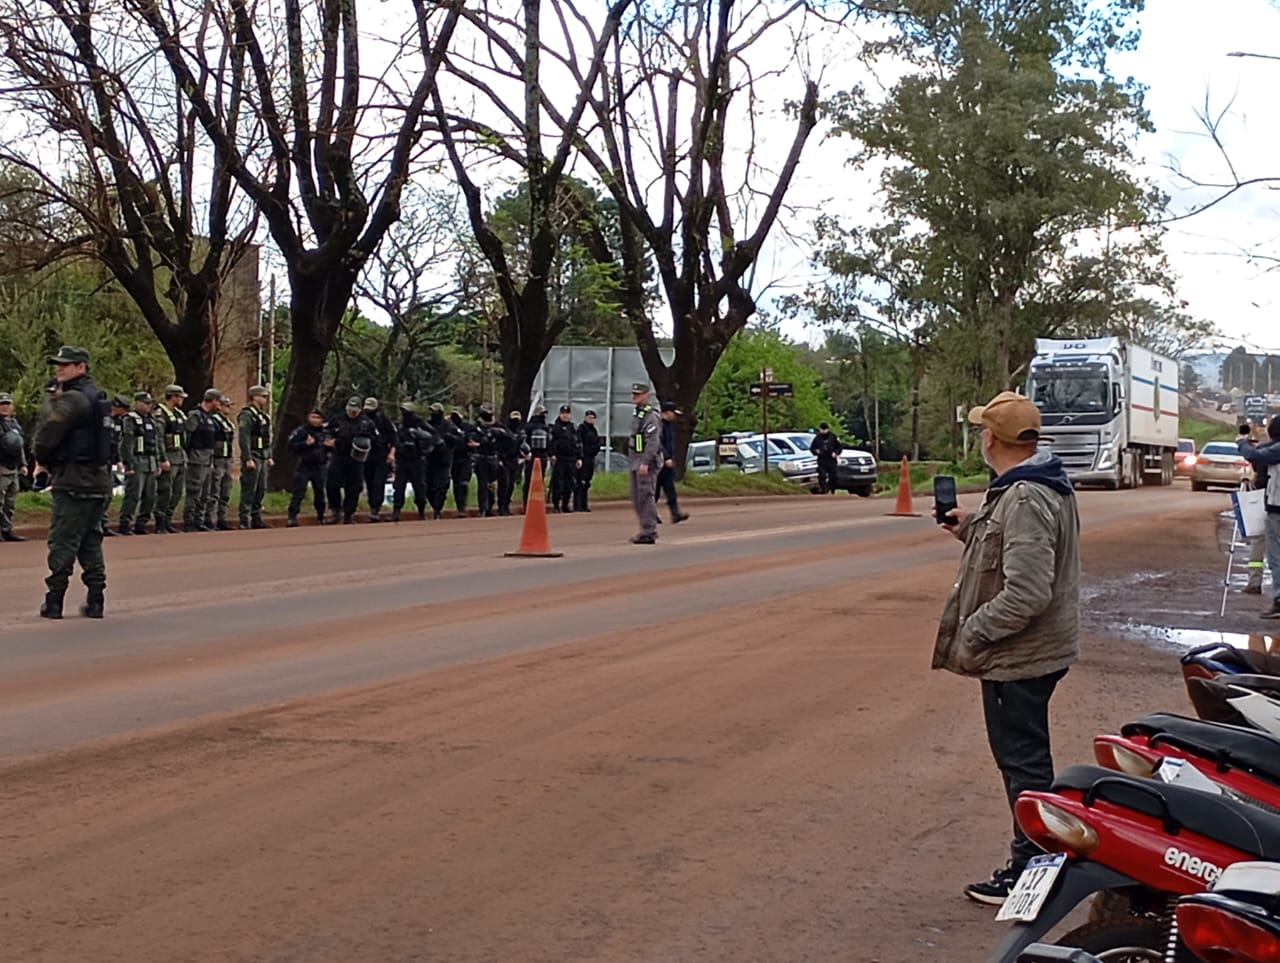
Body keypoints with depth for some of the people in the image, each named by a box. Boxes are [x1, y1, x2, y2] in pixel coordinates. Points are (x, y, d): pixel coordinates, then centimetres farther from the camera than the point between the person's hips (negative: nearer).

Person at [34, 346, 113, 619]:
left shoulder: (72, 399, -13)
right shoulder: (99, 397, 16)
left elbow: (46, 435, -14)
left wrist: (43, 459, 4)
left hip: (73, 481, -9)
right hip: (98, 479, 9)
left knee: (62, 541, -5)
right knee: (91, 541, 12)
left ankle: (54, 601, -3)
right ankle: (95, 601, 11)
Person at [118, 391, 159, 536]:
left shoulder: (151, 420, 19)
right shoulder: (130, 420, -7)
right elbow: (126, 444, -13)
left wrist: (158, 463, 18)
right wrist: (128, 465, -18)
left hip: (151, 465, 8)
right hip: (137, 463, -8)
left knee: (150, 497, 8)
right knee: (133, 495, -10)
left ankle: (141, 524, 16)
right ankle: (125, 524, -6)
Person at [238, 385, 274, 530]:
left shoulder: (263, 415, 17)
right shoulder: (246, 415, -12)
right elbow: (244, 438, -19)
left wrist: (269, 457, 20)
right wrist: (248, 459, -23)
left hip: (263, 458, 9)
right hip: (252, 457, -9)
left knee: (261, 490, 12)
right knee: (249, 491, -7)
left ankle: (256, 519, 20)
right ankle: (244, 521, -5)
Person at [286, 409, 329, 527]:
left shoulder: (325, 432, 11)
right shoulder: (301, 431, -6)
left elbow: (328, 449, 24)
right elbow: (291, 445, -12)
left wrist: (330, 445, 1)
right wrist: (306, 443, -22)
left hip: (319, 467, 5)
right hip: (304, 466, -5)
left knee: (320, 493, 13)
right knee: (298, 493, -10)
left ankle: (321, 517, 24)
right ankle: (292, 517, -11)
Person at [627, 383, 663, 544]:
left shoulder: (651, 415, -14)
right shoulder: (637, 413, 16)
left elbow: (653, 441, -22)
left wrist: (645, 463, -27)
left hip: (647, 463, -10)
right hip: (635, 462, 10)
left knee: (645, 497, -9)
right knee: (637, 499, 12)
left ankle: (648, 533, -6)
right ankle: (647, 529, 20)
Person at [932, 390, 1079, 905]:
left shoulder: (1023, 501, -24)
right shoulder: (1046, 487, 10)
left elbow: (1026, 593, -30)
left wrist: (971, 634, -21)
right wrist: (972, 531, 10)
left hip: (1018, 657, -11)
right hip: (1038, 650, 11)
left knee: (1023, 763, -1)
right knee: (1026, 761, 19)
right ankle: (1034, 859, 30)